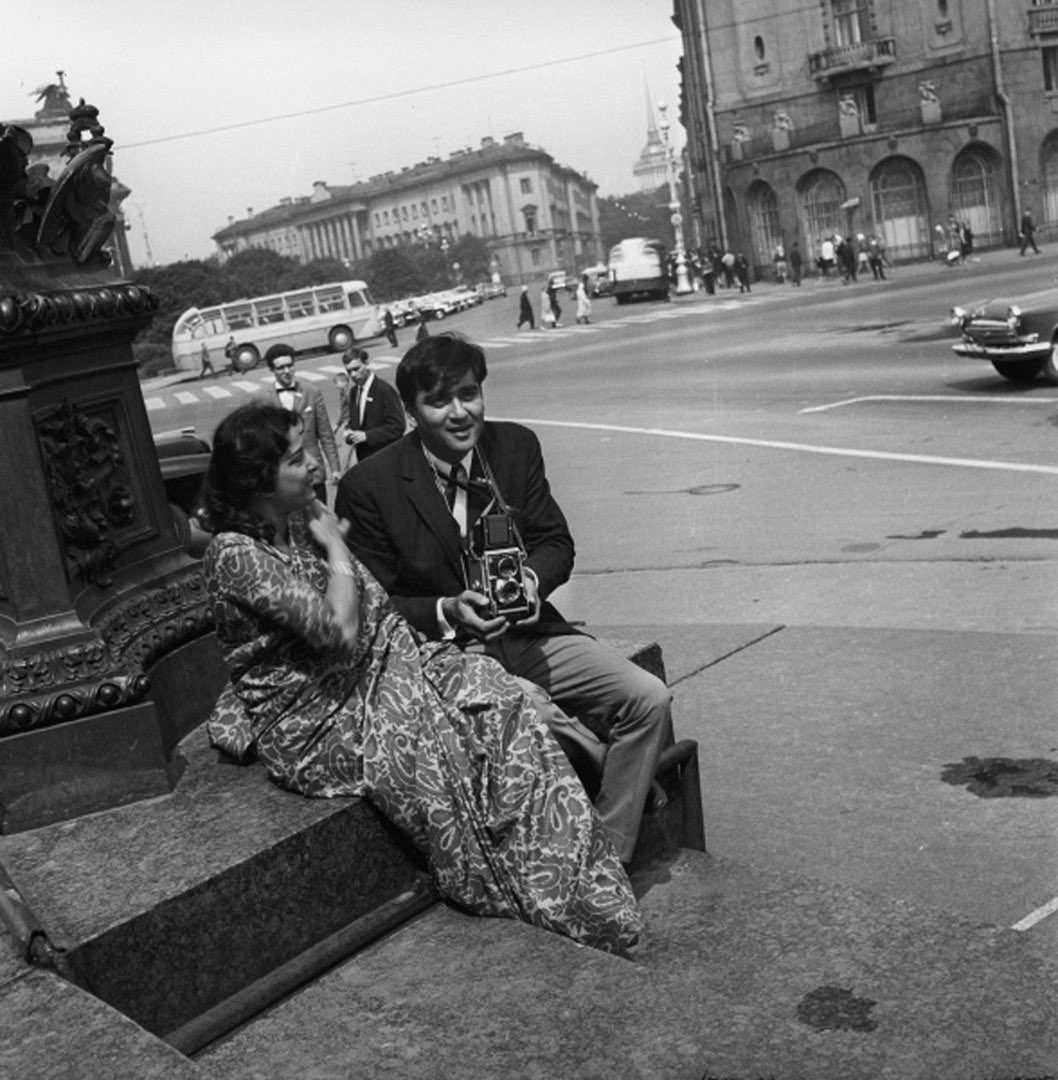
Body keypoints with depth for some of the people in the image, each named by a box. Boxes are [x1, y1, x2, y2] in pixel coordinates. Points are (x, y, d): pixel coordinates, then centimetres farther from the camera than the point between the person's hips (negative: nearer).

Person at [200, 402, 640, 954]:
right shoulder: (235, 555, -17)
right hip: (315, 721, -7)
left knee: (501, 703, -15)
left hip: (382, 664, 7)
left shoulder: (302, 515, 9)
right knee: (439, 749, -25)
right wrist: (336, 548, -12)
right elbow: (338, 630, -23)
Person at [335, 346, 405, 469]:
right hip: (364, 459, 7)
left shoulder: (385, 391, -13)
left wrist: (366, 436, -21)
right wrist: (349, 433, -2)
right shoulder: (353, 391, 11)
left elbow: (397, 427, -18)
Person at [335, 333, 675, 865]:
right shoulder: (369, 486, -10)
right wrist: (446, 612, -21)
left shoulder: (516, 446, 3)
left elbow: (556, 542, 11)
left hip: (528, 633, 5)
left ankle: (607, 856, -2)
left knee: (649, 699, -13)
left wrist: (531, 579, -12)